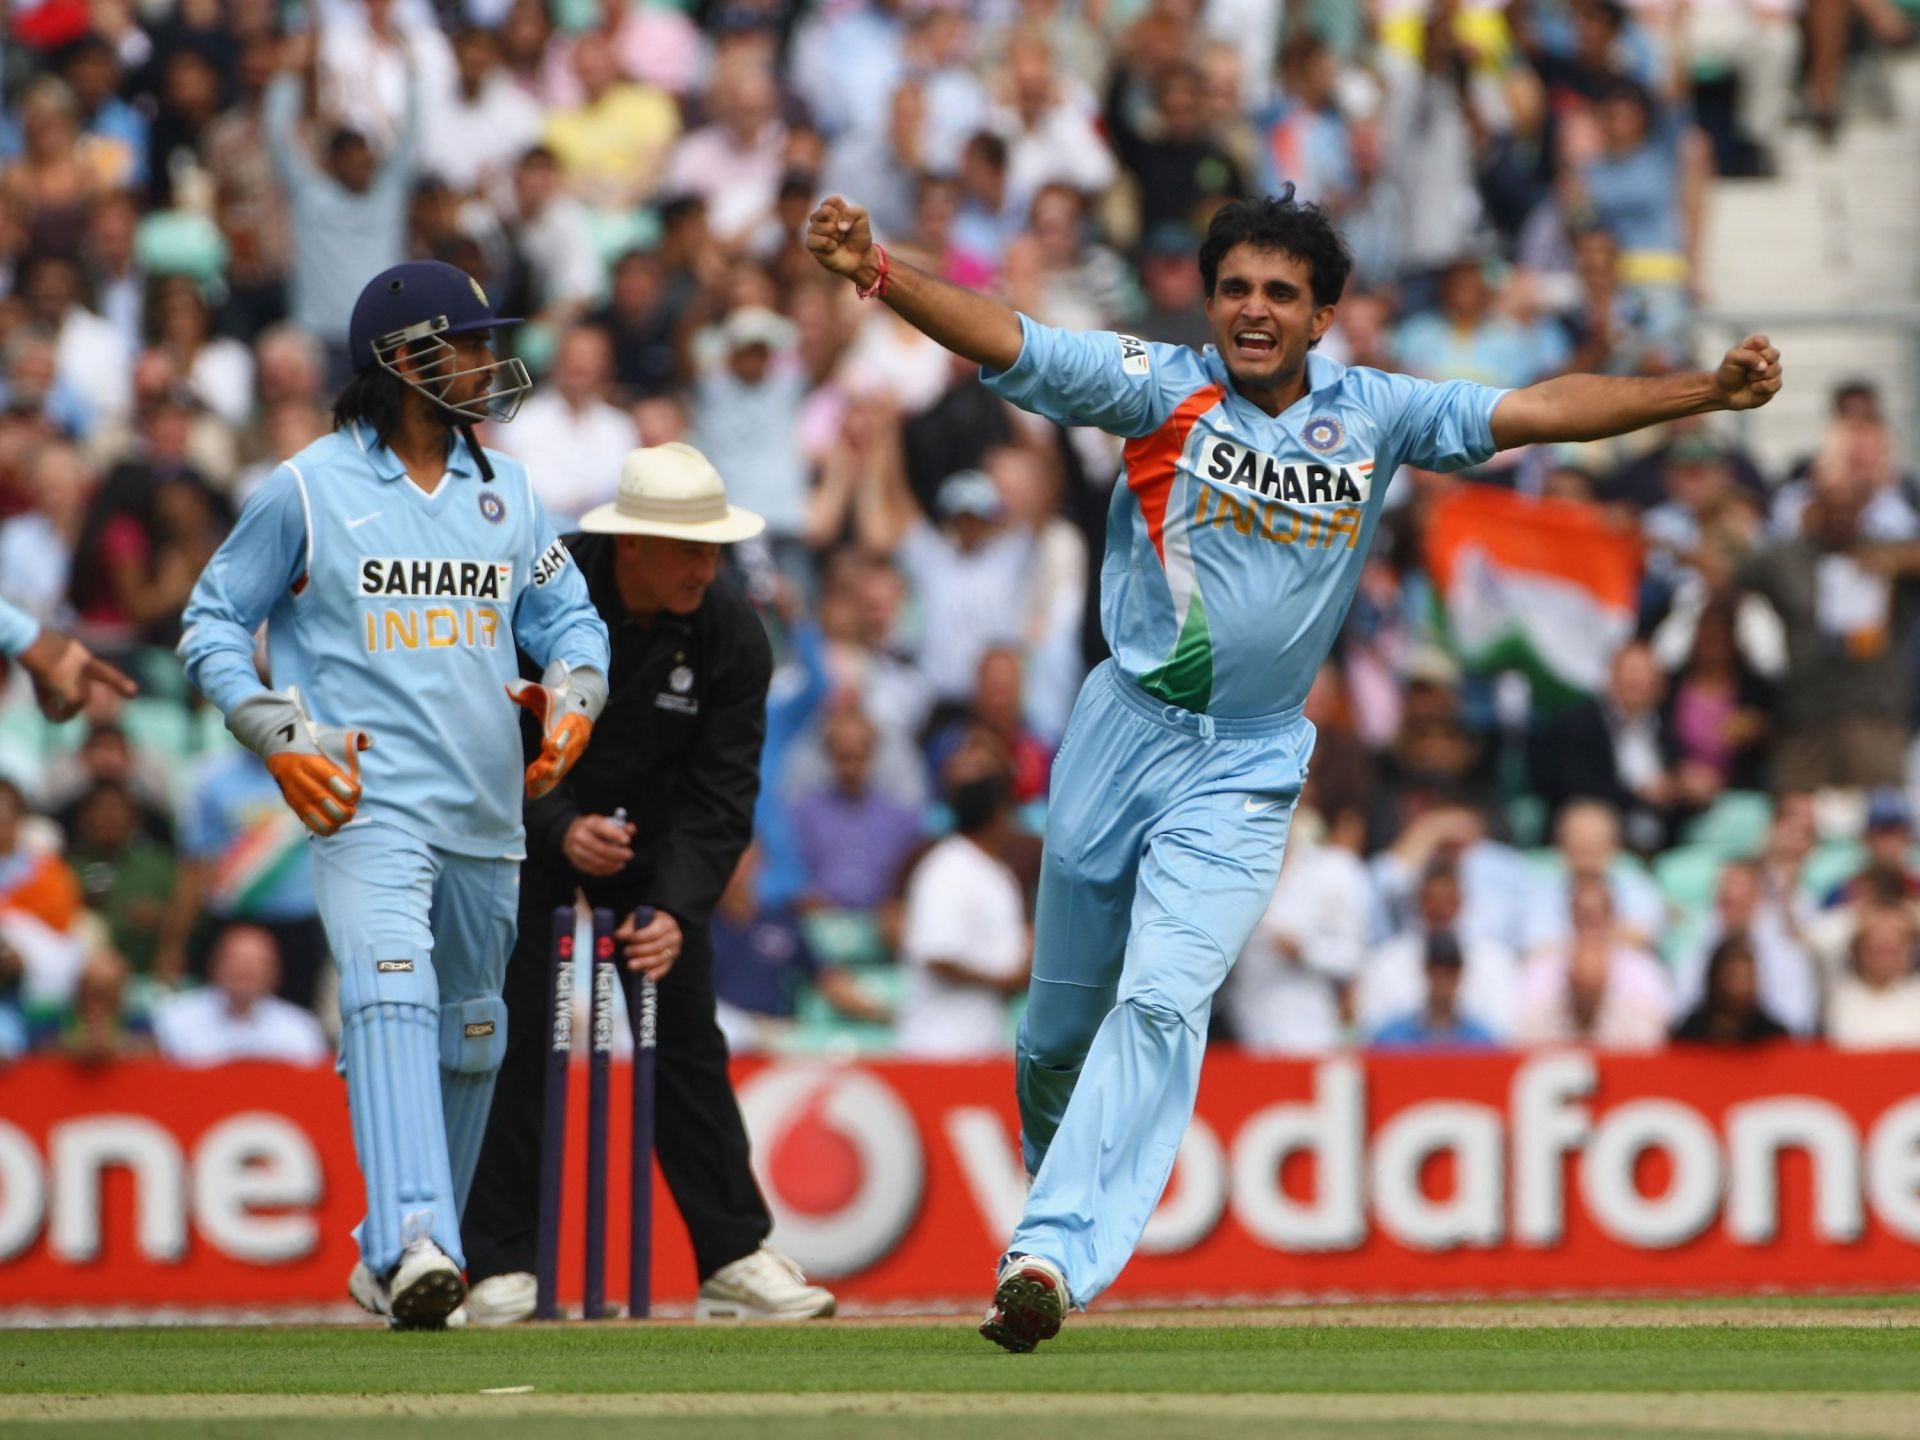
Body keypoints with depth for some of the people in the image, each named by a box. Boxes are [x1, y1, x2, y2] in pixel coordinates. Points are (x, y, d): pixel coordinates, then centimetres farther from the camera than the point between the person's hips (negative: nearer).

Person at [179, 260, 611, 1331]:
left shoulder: (507, 487, 13)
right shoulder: (309, 489, -2)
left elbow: (566, 612, 19)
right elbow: (214, 622, 4)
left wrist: (574, 695, -3)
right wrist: (279, 737, -9)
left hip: (486, 812, 6)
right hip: (368, 801, -6)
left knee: (470, 1033, 13)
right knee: (392, 994, -26)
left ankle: (399, 1255, 29)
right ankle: (415, 1241, -39)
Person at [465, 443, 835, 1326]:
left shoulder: (730, 632, -18)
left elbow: (720, 793, -15)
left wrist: (676, 908, -28)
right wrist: (560, 828, -33)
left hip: (654, 832, 2)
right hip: (526, 823, -2)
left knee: (686, 1037, -3)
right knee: (515, 1035, -9)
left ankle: (735, 1260, 0)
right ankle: (503, 1269, -3)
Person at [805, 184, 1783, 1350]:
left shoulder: (1376, 416, 1)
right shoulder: (1162, 386, -5)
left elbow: (1537, 412, -4)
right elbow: (1006, 342, -16)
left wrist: (1706, 392, -15)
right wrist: (875, 273, -32)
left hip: (1246, 771, -1)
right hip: (1123, 734, 1)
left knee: (1163, 1002, -18)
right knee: (1061, 1022, 11)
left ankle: (1055, 1254, -26)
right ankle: (1060, 1193, 37)